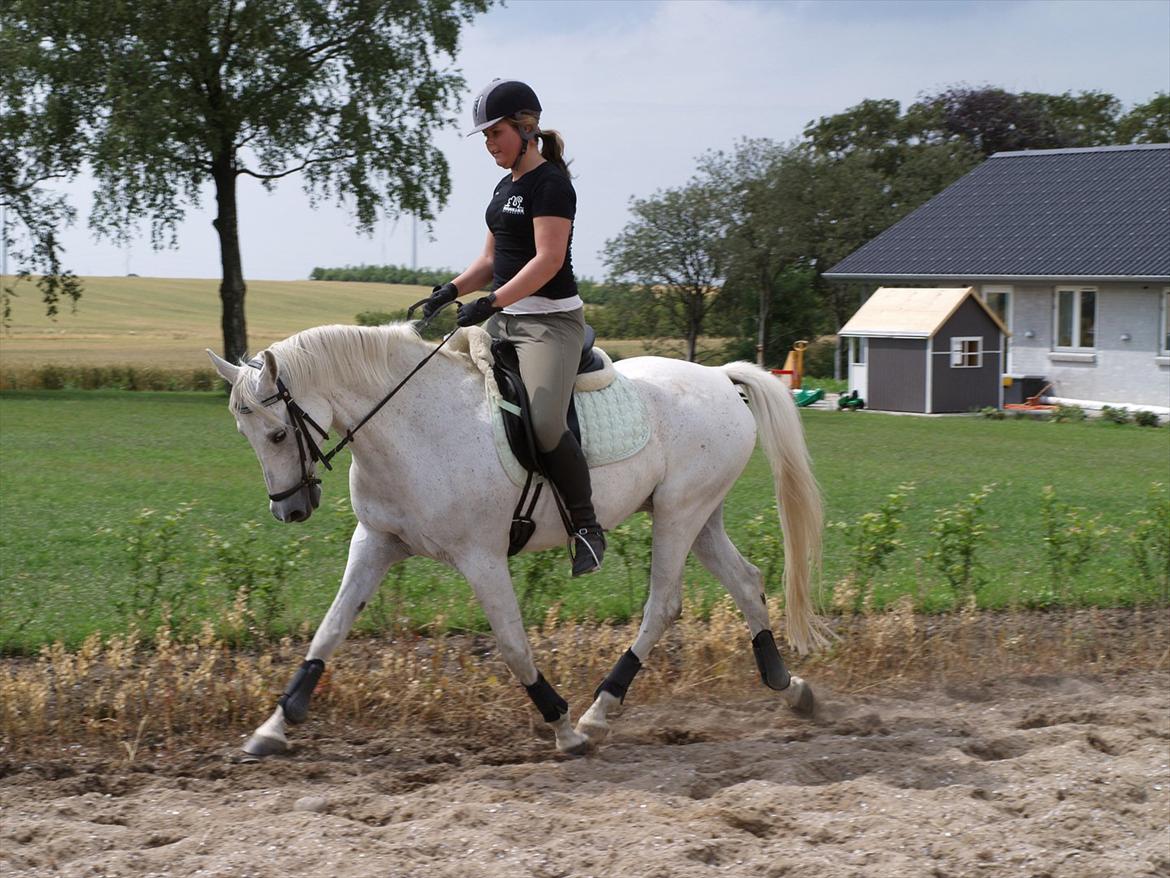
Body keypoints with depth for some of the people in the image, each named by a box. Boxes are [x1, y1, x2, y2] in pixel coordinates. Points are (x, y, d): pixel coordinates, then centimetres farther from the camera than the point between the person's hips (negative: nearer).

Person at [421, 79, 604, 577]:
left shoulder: (551, 184, -11)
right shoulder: (506, 187, 17)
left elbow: (549, 259, -21)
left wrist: (491, 302, -27)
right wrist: (454, 289, 5)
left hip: (550, 320, -10)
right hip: (505, 320, 10)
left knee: (544, 422, -27)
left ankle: (588, 529, -12)